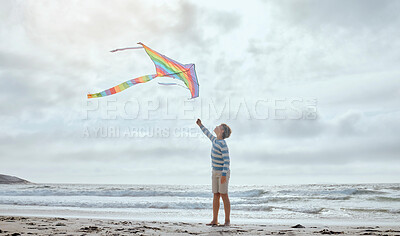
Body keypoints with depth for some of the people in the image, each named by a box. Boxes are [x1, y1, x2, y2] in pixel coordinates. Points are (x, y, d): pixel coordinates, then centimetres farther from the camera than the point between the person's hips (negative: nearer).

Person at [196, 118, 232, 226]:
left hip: (223, 173, -8)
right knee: (216, 196, 5)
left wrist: (224, 175, -28)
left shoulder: (222, 143, -19)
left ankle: (227, 221, 1)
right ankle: (214, 220, 7)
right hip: (215, 172, 8)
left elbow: (227, 160, -23)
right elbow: (208, 134, 29)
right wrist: (200, 125, 36)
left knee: (224, 196, -6)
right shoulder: (215, 140, 6)